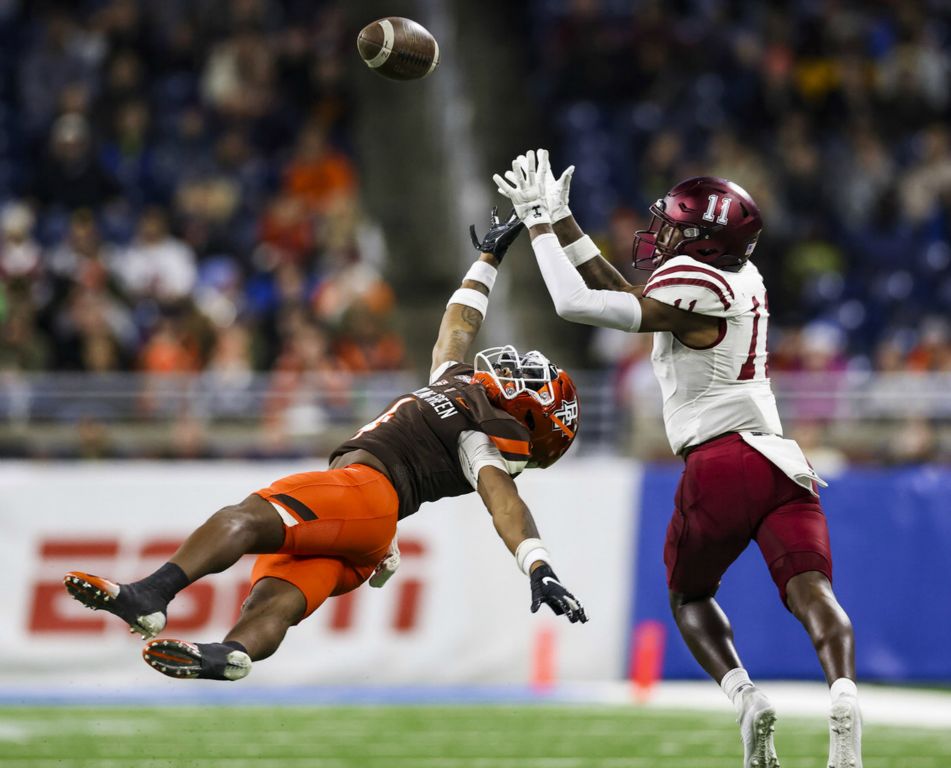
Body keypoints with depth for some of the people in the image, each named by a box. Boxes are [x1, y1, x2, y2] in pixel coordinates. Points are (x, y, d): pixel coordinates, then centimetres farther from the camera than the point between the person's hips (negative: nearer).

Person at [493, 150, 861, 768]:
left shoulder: (695, 286, -6)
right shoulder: (741, 278, 18)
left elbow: (578, 304, -10)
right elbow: (625, 296, 26)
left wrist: (539, 223, 1)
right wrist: (560, 220, 27)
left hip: (721, 461, -6)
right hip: (782, 461, 6)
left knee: (689, 594, 16)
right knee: (810, 589, -10)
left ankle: (745, 696, -6)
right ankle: (844, 691, -37)